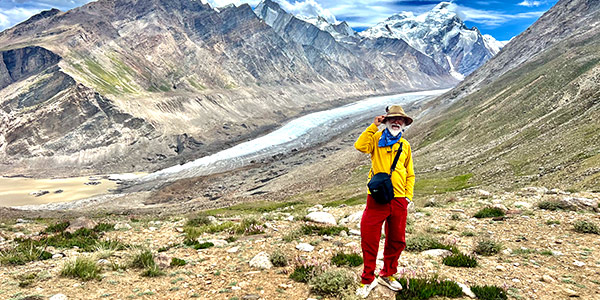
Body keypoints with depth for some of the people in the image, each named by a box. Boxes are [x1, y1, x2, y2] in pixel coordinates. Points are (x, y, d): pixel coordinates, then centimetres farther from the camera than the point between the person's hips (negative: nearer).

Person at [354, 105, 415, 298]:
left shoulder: (405, 145, 13)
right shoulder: (376, 138, 4)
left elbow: (409, 174, 17)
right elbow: (360, 146, -18)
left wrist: (408, 196, 7)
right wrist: (374, 126, -12)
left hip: (399, 200, 4)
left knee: (397, 240, 13)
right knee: (369, 239, -2)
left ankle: (387, 275, 32)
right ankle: (368, 279, 15)